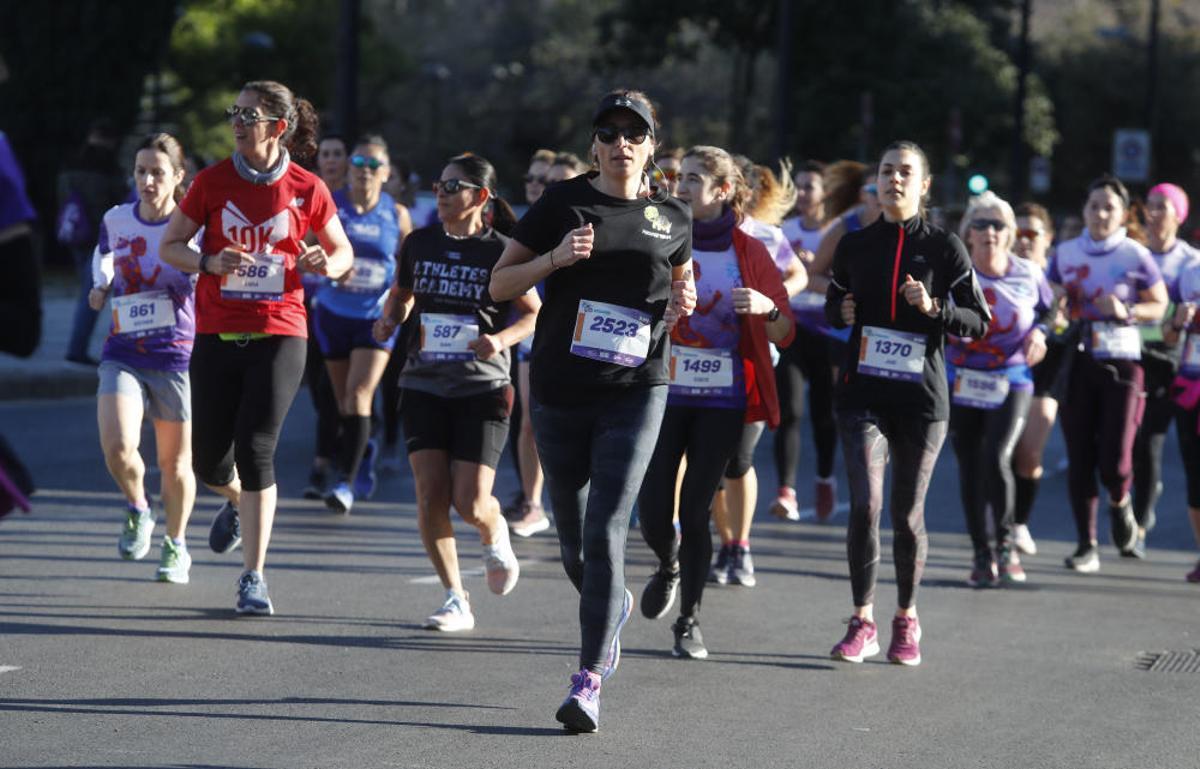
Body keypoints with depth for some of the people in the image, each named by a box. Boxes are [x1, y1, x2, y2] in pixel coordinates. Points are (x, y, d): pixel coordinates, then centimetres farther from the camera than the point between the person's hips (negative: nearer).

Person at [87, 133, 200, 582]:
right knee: (117, 447, -21)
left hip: (176, 359, -2)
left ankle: (176, 545, 32)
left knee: (175, 464, 9)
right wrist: (101, 284, 9)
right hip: (122, 355, 2)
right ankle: (137, 511, 10)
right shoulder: (116, 220, 3)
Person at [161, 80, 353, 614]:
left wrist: (327, 265, -12)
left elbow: (343, 252, 12)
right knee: (209, 461, 4)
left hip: (279, 335, -2)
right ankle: (237, 501, 42)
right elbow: (169, 247, 7)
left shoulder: (306, 190, 0)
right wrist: (211, 262, -14)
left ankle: (254, 578, -6)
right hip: (217, 335, 2)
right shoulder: (212, 182, 1)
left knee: (255, 451, -13)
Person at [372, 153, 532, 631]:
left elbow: (534, 313, 3)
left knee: (471, 504, -9)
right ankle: (456, 601, 6)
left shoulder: (500, 252, -5)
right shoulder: (419, 244, 5)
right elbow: (401, 294, 22)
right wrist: (391, 319, 0)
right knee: (431, 498, -6)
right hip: (424, 387, 3)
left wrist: (501, 339, -15)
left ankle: (497, 543, 28)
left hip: (482, 390, -3)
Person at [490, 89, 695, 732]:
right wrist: (555, 257, -15)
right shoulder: (562, 204, 0)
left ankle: (588, 680, -12)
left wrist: (681, 303, 1)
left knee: (605, 533, -13)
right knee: (573, 542, 12)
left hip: (634, 394, -1)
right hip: (559, 391, 1)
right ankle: (614, 606, 45)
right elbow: (499, 284, 1)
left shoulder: (672, 218, 6)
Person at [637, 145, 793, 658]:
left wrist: (767, 307, -17)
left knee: (695, 508, -3)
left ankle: (690, 620, 10)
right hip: (663, 392, 1)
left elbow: (785, 335, 4)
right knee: (653, 509, -5)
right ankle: (668, 567, 29)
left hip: (722, 402, -1)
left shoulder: (749, 253, 3)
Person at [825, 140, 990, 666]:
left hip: (921, 396, -1)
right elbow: (833, 304, 21)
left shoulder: (944, 248, -1)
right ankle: (862, 622, -2)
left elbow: (979, 322, 1)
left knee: (907, 513, 4)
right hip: (863, 391, 1)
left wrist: (935, 308, -16)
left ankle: (907, 620, 22)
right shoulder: (855, 245, 7)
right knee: (865, 505, -12)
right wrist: (842, 312, -2)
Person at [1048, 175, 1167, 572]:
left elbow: (1159, 305, 5)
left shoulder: (1135, 256, -3)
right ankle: (1087, 546, 10)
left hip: (1121, 363, -3)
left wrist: (1126, 311, -13)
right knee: (1079, 458, 1)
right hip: (1076, 361, 3)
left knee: (1114, 461, -9)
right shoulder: (1065, 253, 7)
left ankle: (1119, 502, 27)